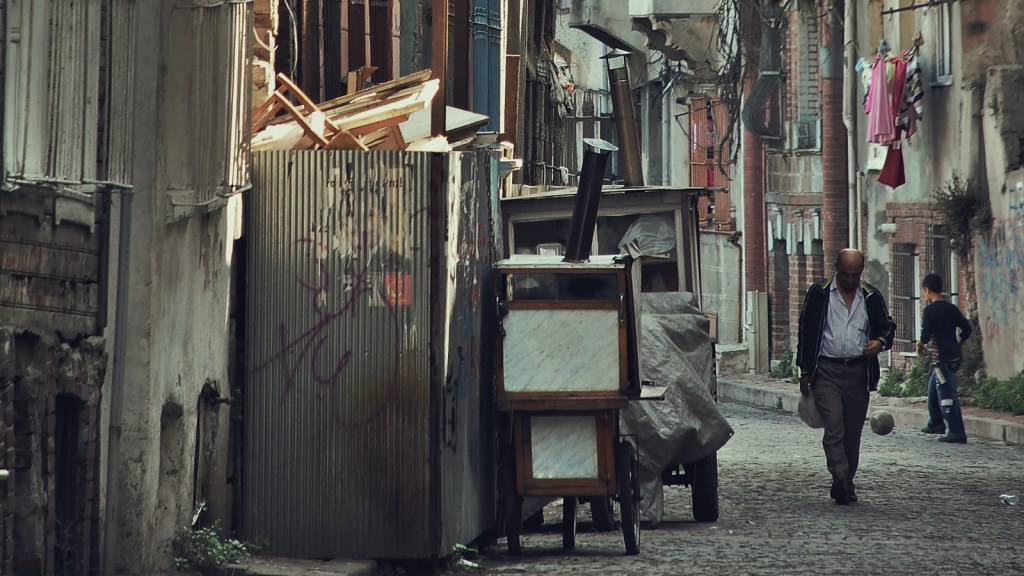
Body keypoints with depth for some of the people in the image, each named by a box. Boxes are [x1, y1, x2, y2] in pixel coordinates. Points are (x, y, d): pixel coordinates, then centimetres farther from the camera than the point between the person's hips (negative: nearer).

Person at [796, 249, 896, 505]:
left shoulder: (871, 297, 8)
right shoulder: (818, 293, 1)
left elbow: (887, 326, 18)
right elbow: (806, 332, 5)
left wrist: (880, 342, -7)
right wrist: (805, 372, 3)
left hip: (858, 373, 3)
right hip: (827, 371, -3)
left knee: (853, 433, 7)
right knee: (834, 429, -15)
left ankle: (846, 484, 17)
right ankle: (841, 482, -22)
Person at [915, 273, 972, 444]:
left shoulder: (930, 309, -13)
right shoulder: (951, 308, 8)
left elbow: (926, 335, -18)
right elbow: (966, 329, 9)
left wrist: (920, 344, 2)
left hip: (941, 358, -9)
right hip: (953, 356, 9)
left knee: (947, 395, -7)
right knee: (933, 390, 24)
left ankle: (956, 433, -10)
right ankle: (936, 423, 37)